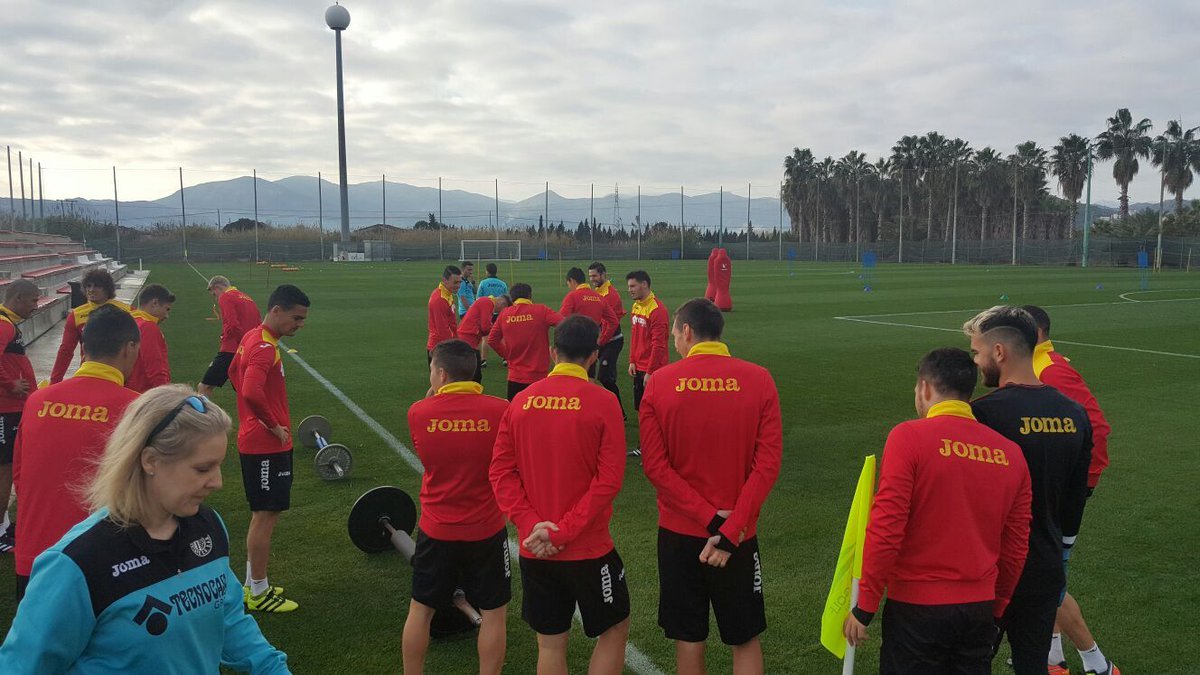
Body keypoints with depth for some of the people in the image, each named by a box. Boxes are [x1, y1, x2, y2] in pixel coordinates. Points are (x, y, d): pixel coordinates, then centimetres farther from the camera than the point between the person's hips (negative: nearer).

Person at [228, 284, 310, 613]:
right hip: (267, 445, -10)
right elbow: (252, 393, -36)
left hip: (256, 441, 10)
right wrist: (273, 425, -21)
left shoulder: (252, 337, 10)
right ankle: (258, 593, 11)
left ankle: (253, 584, 29)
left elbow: (234, 372, 26)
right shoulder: (264, 347, -22)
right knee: (266, 516, 0)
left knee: (263, 515, 18)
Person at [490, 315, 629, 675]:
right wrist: (564, 532, -15)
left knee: (550, 643, 16)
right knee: (615, 629, 18)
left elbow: (501, 471, -4)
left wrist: (530, 524, -10)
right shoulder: (603, 402, -12)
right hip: (588, 548, -3)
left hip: (535, 550, 4)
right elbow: (609, 480, -17)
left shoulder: (521, 400, 0)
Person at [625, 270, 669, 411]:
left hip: (652, 369, -8)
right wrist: (632, 361, 9)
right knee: (640, 408, 13)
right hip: (639, 368, 8)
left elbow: (659, 344, -18)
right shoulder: (635, 307, 8)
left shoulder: (657, 309, -17)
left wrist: (650, 372, -17)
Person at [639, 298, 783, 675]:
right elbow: (768, 465, -13)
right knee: (745, 640, 15)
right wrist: (729, 530, -13)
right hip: (738, 535, 0)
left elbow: (655, 465, -11)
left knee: (688, 640, 14)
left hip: (678, 533, 0)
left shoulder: (659, 382, -8)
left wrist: (710, 518, -10)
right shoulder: (758, 380, -8)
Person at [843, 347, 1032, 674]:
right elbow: (1016, 548, 8)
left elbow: (886, 529, -16)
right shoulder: (1010, 453, 2)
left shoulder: (908, 436, -13)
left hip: (917, 609, -4)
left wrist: (864, 606, -8)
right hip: (980, 610, 5)